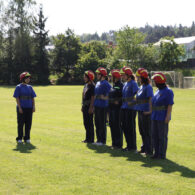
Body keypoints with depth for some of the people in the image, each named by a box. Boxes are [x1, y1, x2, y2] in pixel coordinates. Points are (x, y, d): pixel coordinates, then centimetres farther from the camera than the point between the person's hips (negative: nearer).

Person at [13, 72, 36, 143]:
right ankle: (19, 138, 7)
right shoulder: (18, 87, -2)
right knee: (20, 123, -1)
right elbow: (17, 98, -6)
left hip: (29, 108, 5)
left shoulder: (30, 87, 13)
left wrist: (33, 107, 4)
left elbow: (32, 98, 14)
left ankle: (27, 138, 13)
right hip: (21, 108, -5)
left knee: (28, 123, 4)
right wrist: (19, 107, -14)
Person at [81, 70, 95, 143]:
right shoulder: (86, 85, 15)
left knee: (89, 123, -5)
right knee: (86, 123, 13)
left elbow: (93, 98, -18)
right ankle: (87, 138, 21)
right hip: (85, 106, 10)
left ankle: (91, 139, 1)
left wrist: (91, 107, -22)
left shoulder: (92, 86, -13)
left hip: (89, 107, -10)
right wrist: (82, 106, 18)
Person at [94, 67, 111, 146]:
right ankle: (98, 140, 21)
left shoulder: (106, 84, -12)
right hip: (97, 106, 9)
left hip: (103, 106, -9)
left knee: (102, 124, -4)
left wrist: (103, 97, -22)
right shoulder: (98, 83, 16)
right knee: (97, 123, 12)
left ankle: (103, 141, 2)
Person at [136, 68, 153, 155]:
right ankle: (144, 148, 27)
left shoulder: (148, 87, -14)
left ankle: (149, 150, 3)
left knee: (147, 132, -3)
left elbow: (150, 99, -21)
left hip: (146, 112, -9)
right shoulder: (141, 87, 12)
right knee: (142, 131, 16)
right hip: (140, 111, 9)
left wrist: (150, 111, -26)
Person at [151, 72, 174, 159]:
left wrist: (168, 116, -21)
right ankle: (156, 153, 20)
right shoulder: (157, 91, 14)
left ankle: (162, 154, 2)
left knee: (162, 136, -3)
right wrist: (152, 113, 18)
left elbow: (170, 105, -15)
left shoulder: (168, 92, -11)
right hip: (155, 117, 9)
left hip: (163, 118, -9)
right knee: (155, 135, 11)